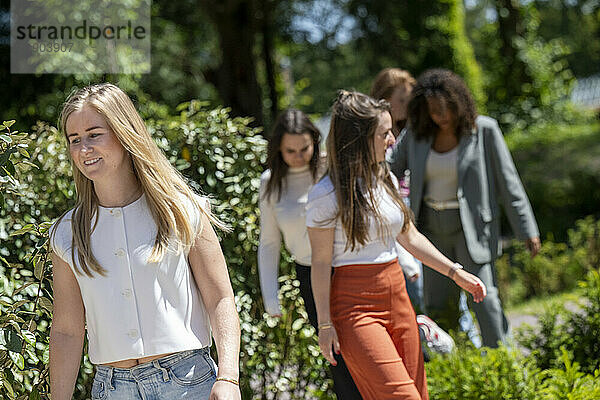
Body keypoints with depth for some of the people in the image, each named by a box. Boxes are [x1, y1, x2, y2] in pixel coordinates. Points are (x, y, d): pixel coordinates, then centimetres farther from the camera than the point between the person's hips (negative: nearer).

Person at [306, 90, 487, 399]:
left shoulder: (386, 179, 9)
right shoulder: (327, 194, -12)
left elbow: (409, 237, 18)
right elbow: (320, 262, -9)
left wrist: (456, 273, 12)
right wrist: (325, 325, -9)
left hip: (397, 298, 7)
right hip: (356, 305, -7)